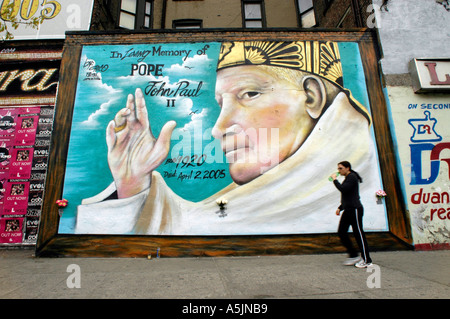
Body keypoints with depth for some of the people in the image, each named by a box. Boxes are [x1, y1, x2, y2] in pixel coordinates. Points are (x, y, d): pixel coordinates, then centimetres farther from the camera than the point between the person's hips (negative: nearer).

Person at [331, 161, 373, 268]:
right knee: (341, 232, 8)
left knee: (358, 234, -2)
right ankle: (353, 255, 18)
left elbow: (343, 189, -25)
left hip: (355, 209, -10)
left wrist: (335, 180, -13)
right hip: (348, 210, 10)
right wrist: (340, 208, 19)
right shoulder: (348, 178, 19)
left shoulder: (352, 177, -11)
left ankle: (367, 261, 10)